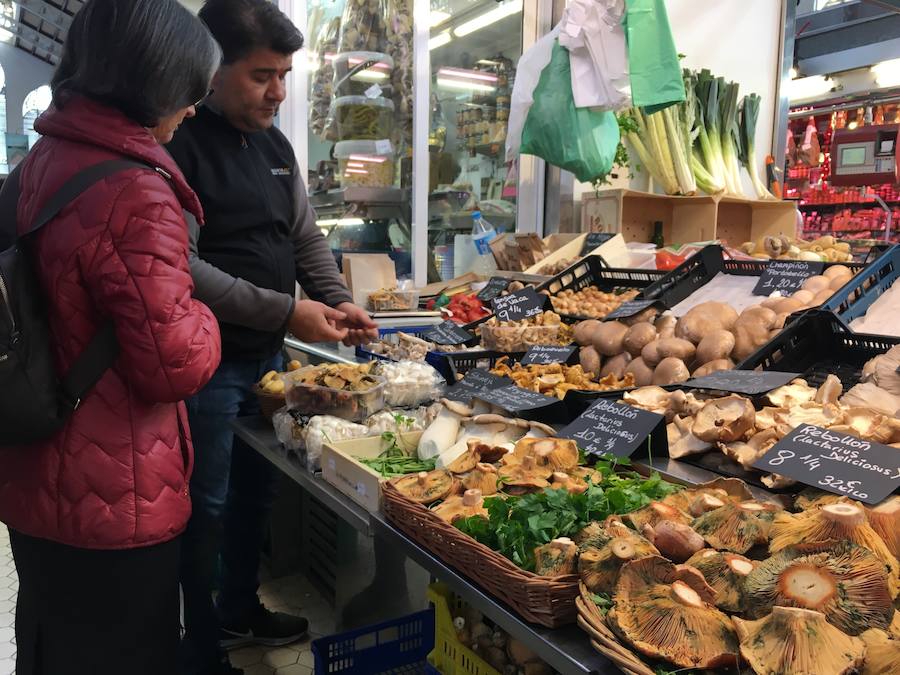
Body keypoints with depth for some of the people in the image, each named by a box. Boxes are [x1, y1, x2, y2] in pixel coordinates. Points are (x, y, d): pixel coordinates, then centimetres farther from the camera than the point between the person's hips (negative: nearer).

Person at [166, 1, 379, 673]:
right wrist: (285, 311, -22)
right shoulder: (179, 145, -15)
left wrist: (338, 301, 0)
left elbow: (305, 235, 15)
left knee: (257, 488, 19)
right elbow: (178, 266, -22)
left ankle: (240, 608, 41)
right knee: (206, 506, 6)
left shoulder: (275, 144, 11)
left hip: (268, 357, 8)